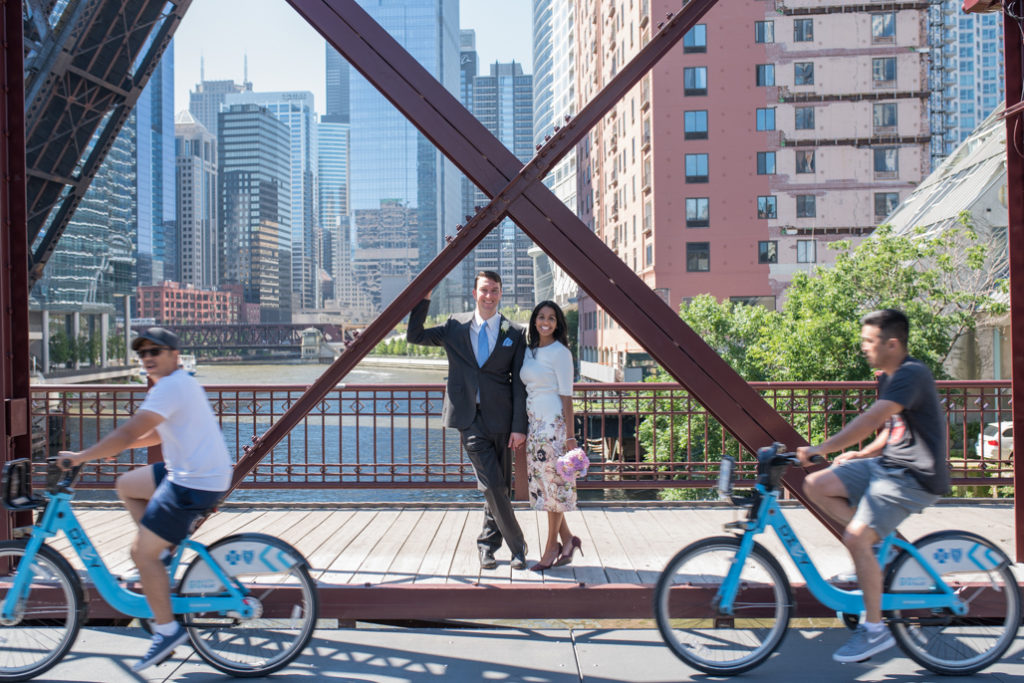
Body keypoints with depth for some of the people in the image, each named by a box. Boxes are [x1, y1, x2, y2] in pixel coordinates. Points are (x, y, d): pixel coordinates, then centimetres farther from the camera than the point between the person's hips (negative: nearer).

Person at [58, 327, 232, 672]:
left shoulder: (171, 387, -17)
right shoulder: (179, 383, 16)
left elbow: (128, 434, -22)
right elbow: (157, 434, 25)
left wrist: (80, 457, -13)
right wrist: (108, 448, 19)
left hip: (195, 483, -10)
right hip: (185, 471, 10)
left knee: (142, 552, -4)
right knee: (126, 485, 23)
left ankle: (167, 630, 5)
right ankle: (164, 552, 23)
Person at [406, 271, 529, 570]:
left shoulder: (514, 334, 3)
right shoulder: (456, 326, 7)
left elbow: (519, 384, 1)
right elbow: (414, 335, 9)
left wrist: (519, 427, -4)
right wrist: (424, 297, 2)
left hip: (500, 418, 1)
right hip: (470, 418, -1)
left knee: (500, 486, 9)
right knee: (492, 484, -7)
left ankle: (488, 543, 28)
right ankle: (517, 544, 9)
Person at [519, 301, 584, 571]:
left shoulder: (560, 352, -8)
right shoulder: (529, 351, 13)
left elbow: (566, 396, -12)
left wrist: (570, 436, -14)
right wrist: (520, 428, 14)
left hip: (553, 424, -8)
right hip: (534, 424, 8)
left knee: (553, 483, 0)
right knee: (540, 484, 9)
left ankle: (552, 547, 11)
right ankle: (567, 539, 22)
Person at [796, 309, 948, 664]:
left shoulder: (912, 375, -17)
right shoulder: (887, 378, 14)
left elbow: (869, 421, -28)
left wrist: (819, 449, -29)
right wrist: (859, 455, 8)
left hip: (914, 477, -10)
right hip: (885, 464, 10)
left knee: (855, 539, -19)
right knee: (815, 485, -2)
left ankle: (875, 629, -3)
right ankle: (881, 546, 8)